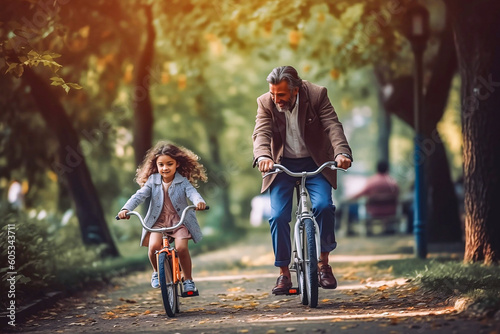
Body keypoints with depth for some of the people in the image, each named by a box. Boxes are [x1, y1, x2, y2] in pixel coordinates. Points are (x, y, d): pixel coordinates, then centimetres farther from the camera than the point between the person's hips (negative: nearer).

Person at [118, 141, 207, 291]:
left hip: (180, 221, -1)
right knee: (153, 246, -23)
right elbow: (139, 195, -8)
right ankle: (157, 272, 9)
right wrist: (126, 209, -25)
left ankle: (188, 280, -1)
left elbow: (192, 192, -20)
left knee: (181, 247, -23)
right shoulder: (152, 181, 2)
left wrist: (199, 201, -44)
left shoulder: (182, 181, -3)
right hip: (158, 221, 1)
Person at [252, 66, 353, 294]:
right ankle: (284, 273, 2)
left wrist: (342, 153, -41)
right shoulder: (266, 103, -11)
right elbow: (261, 132, -22)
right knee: (278, 216, -12)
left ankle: (323, 264, -3)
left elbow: (333, 126, -22)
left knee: (323, 206, -22)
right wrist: (263, 156, -44)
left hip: (315, 163, -1)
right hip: (282, 164, 1)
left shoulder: (317, 95, -14)